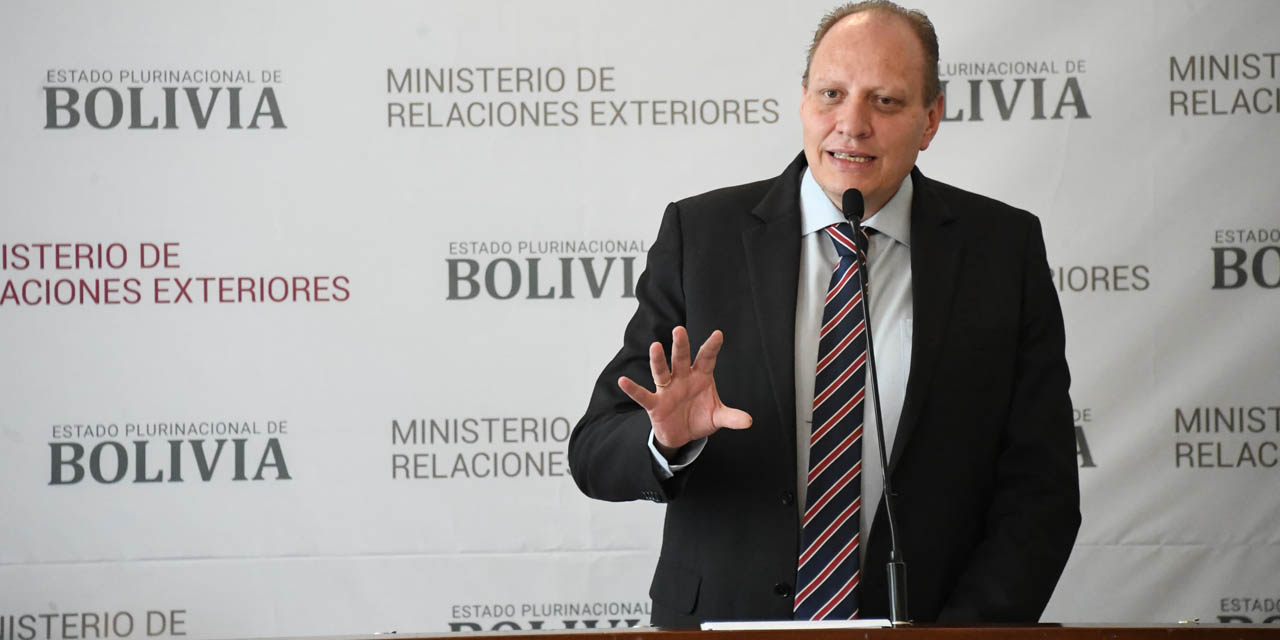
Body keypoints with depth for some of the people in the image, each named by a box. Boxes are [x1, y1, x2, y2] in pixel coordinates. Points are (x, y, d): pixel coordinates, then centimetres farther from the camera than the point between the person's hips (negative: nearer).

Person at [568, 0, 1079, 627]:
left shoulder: (1004, 249, 4)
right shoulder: (698, 235, 3)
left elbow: (1040, 488, 3)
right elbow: (594, 453, 3)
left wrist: (959, 634, -10)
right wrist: (669, 440, -18)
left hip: (917, 624, -1)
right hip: (724, 619, 1)